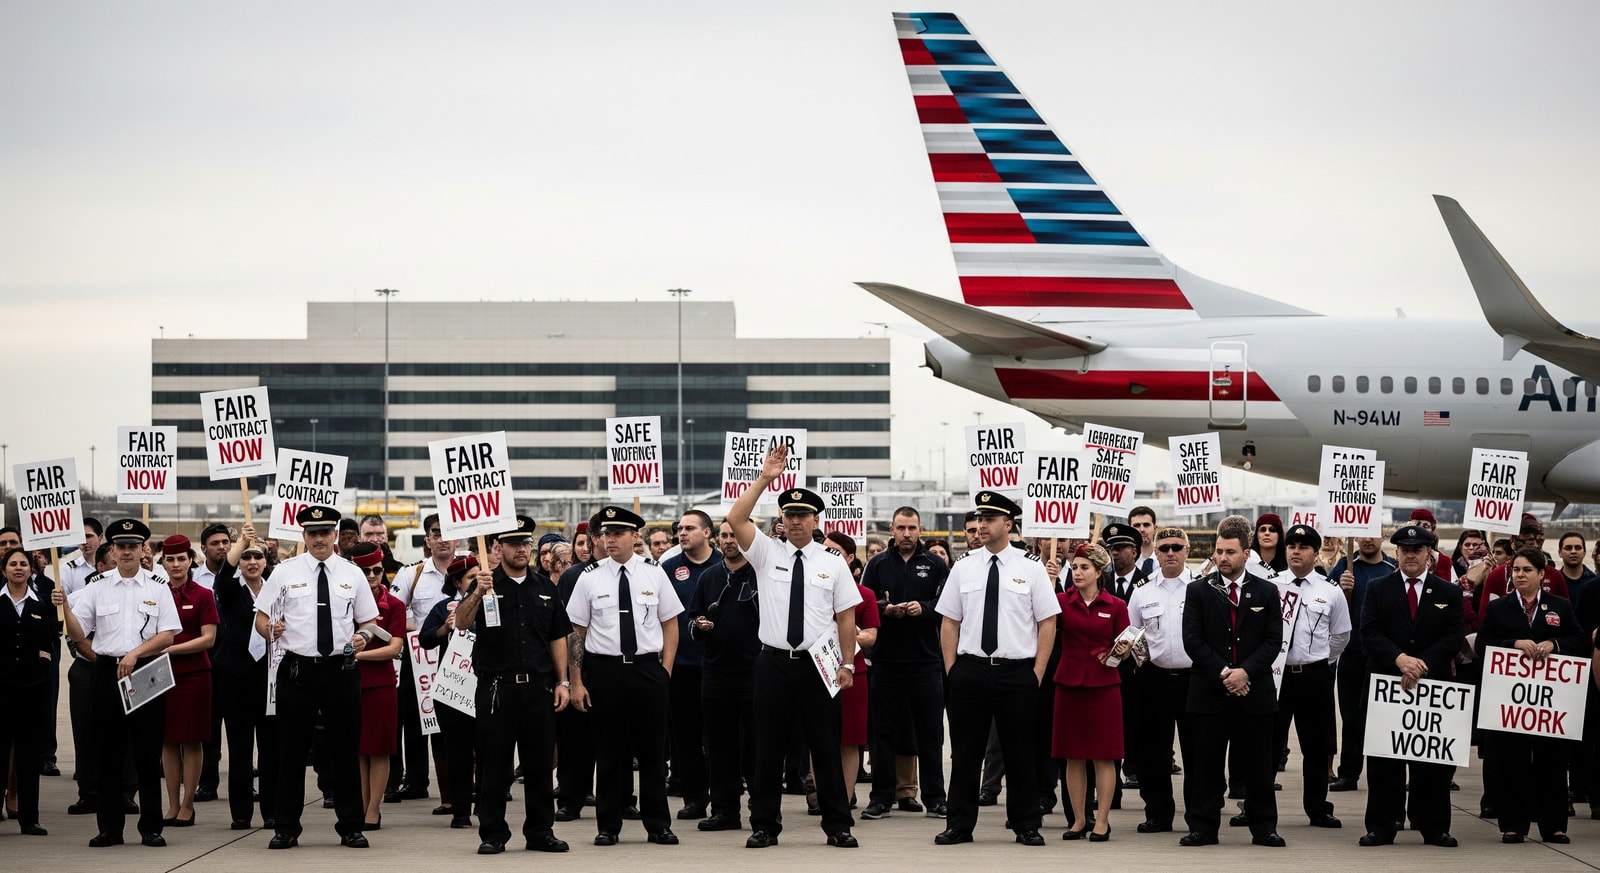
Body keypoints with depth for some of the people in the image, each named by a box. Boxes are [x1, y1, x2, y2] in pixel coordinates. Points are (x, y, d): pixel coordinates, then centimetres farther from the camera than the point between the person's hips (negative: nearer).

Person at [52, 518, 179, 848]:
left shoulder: (158, 588, 3)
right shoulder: (96, 588, 6)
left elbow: (167, 635, -2)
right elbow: (79, 634, 1)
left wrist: (135, 653, -14)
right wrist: (64, 608, -16)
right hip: (107, 670, 1)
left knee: (148, 752, 2)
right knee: (109, 752, 4)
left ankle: (151, 827, 8)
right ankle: (110, 827, 10)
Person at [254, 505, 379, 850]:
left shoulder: (352, 574, 7)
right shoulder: (285, 572, 3)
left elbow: (368, 622, 12)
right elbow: (261, 617, 5)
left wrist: (363, 636, -10)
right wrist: (270, 630, -17)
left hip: (341, 670, 1)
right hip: (297, 669, -1)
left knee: (346, 750, 5)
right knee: (291, 751, 2)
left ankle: (351, 828, 14)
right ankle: (286, 829, 10)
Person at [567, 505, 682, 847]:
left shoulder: (654, 574, 4)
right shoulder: (589, 579, 1)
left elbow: (670, 624, 9)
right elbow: (575, 632, 3)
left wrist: (666, 669, 0)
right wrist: (576, 682, -2)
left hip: (648, 668, 1)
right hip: (604, 670, -1)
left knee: (653, 748, 4)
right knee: (608, 751, 3)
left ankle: (658, 825, 13)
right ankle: (608, 827, 11)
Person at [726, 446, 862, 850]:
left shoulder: (833, 563, 4)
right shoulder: (766, 552, 4)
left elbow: (846, 617, 3)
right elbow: (735, 519, -10)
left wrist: (847, 664, -4)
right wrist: (765, 478, -14)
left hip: (819, 665, 0)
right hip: (774, 662, 1)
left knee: (826, 748, 4)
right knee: (768, 748, 5)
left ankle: (837, 826, 11)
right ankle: (764, 826, 12)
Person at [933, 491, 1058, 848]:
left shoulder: (1031, 568, 1)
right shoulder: (963, 568, 7)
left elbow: (1048, 623, 1)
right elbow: (950, 622, 9)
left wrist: (1037, 673, -6)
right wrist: (951, 670, 2)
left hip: (1017, 671, -2)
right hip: (970, 670, 2)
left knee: (1019, 752, 4)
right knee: (965, 752, 5)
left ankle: (1026, 826, 13)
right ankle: (960, 825, 11)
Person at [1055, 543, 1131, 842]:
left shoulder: (1116, 606, 2)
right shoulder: (1062, 600, 3)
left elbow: (1124, 646, 6)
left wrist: (1122, 650, -16)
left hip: (1103, 685, -1)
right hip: (1069, 683, 1)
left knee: (1104, 755, -1)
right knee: (1073, 756, 4)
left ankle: (1102, 821, 5)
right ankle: (1079, 820, 13)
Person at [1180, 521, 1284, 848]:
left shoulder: (1266, 592, 7)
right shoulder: (1198, 591, 5)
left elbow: (1274, 640, 1)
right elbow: (1192, 640, -3)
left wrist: (1246, 671, -13)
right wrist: (1222, 672, -13)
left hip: (1255, 691, 0)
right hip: (1209, 692, 0)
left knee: (1258, 765, 4)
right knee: (1207, 765, 2)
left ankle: (1264, 828, 10)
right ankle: (1203, 828, 7)